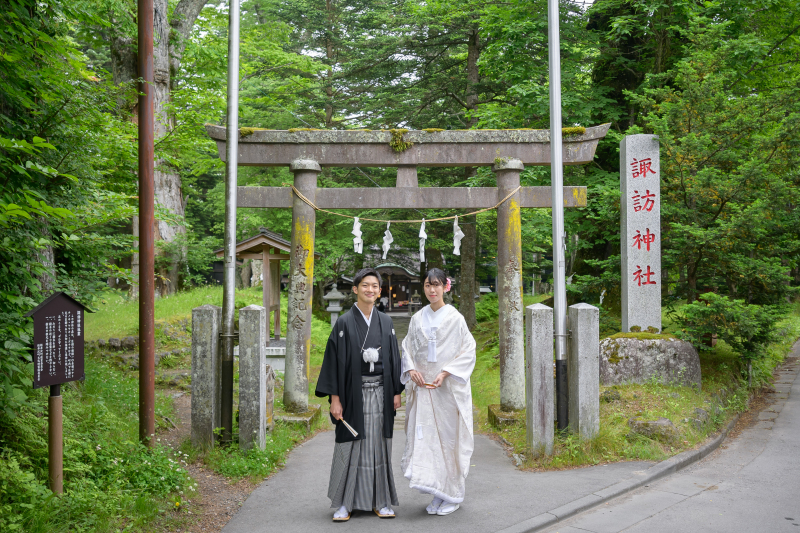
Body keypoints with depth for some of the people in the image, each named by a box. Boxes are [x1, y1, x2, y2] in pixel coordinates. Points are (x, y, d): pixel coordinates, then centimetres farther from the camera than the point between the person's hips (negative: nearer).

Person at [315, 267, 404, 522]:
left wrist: (397, 392, 6)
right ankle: (344, 503, 9)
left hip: (380, 392, 3)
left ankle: (380, 500, 16)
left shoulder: (386, 322, 9)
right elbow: (335, 360, -5)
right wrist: (335, 398, -10)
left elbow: (394, 358, 12)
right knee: (350, 445, 0)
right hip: (354, 393, -3)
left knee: (378, 444, 7)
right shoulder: (344, 323, -3)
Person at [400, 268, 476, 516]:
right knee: (425, 437, 1)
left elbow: (468, 350, -6)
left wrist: (445, 373, -15)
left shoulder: (455, 318, -3)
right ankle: (438, 494, 12)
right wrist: (411, 369, -6)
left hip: (449, 388, -4)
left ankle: (452, 495, 14)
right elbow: (407, 347, 13)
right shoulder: (418, 318, 8)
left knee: (449, 436, 1)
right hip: (423, 386, 4)